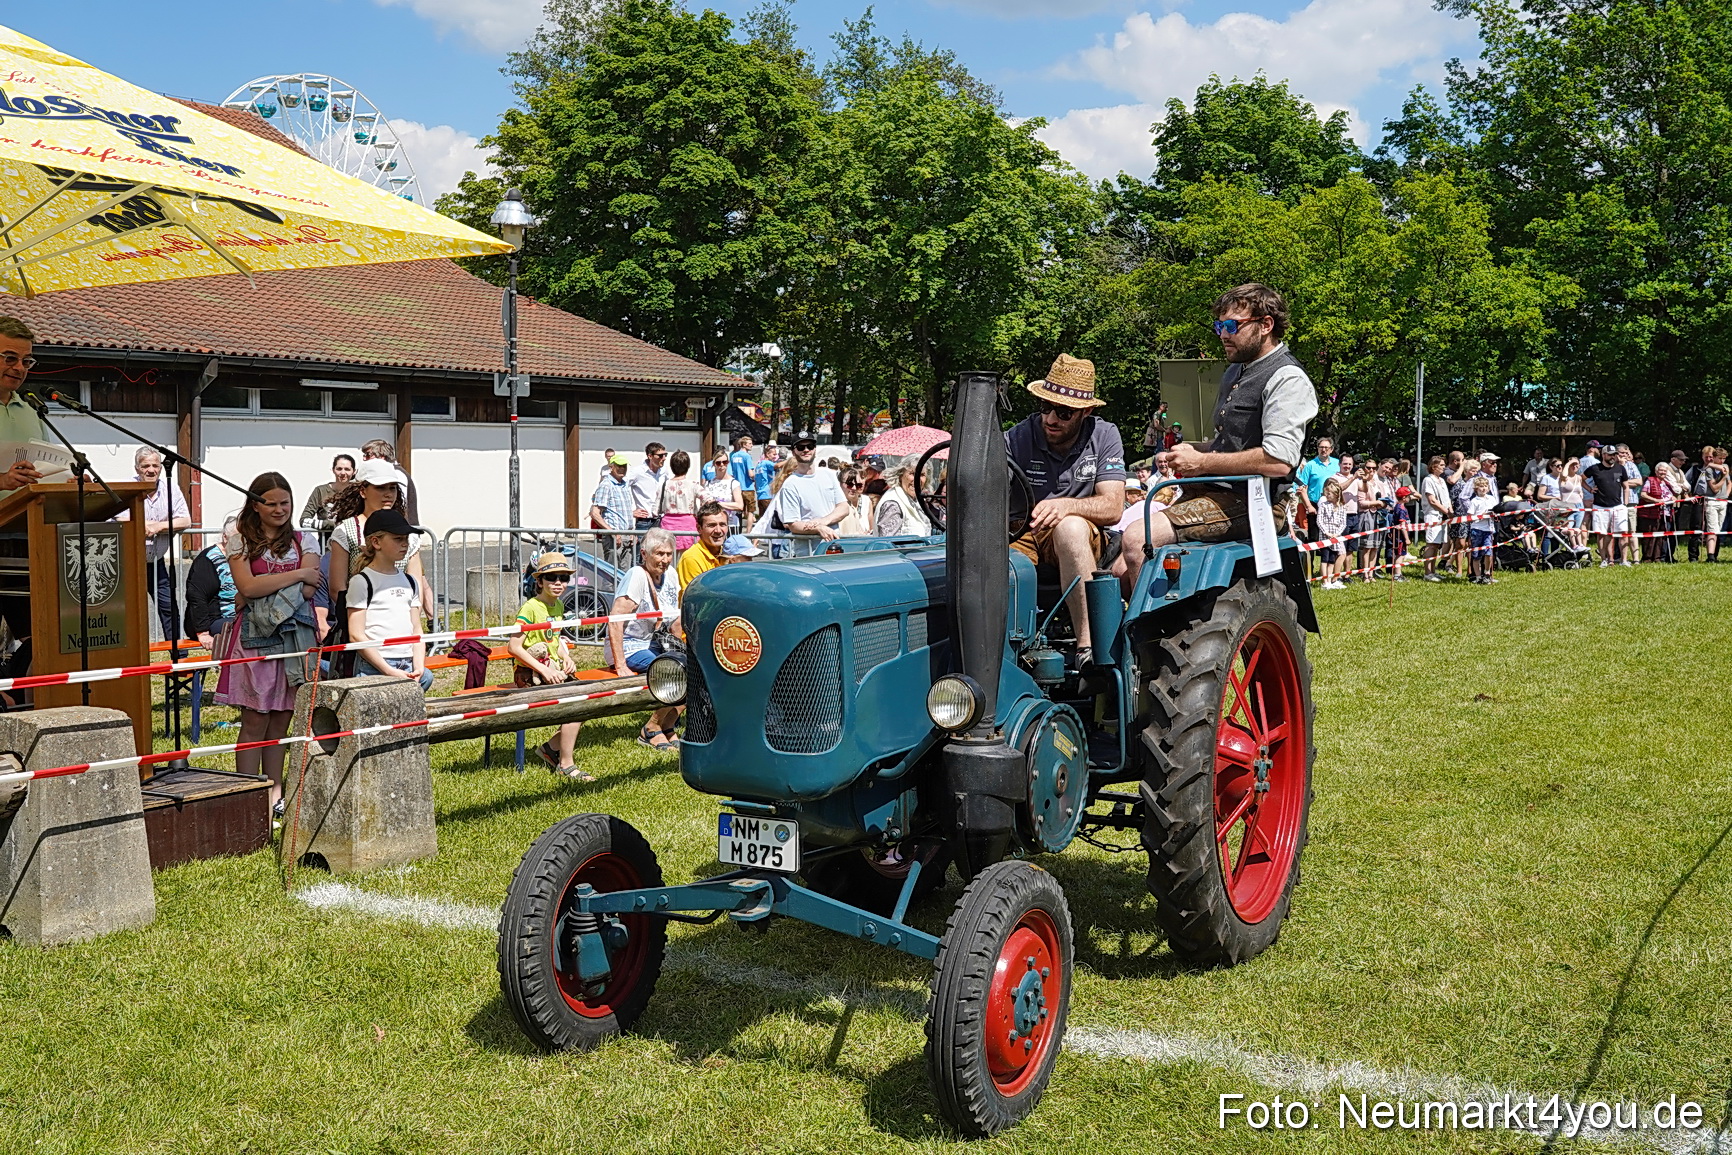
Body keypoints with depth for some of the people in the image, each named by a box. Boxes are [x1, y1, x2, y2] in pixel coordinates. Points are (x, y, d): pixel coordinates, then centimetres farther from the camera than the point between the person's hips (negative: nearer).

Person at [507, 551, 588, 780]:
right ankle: (565, 765, -11)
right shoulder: (531, 608, -16)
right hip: (530, 674, -8)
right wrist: (544, 670, -23)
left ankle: (551, 748, 11)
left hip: (553, 670, 8)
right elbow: (514, 647, -21)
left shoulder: (558, 606, 10)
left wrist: (566, 658, 5)